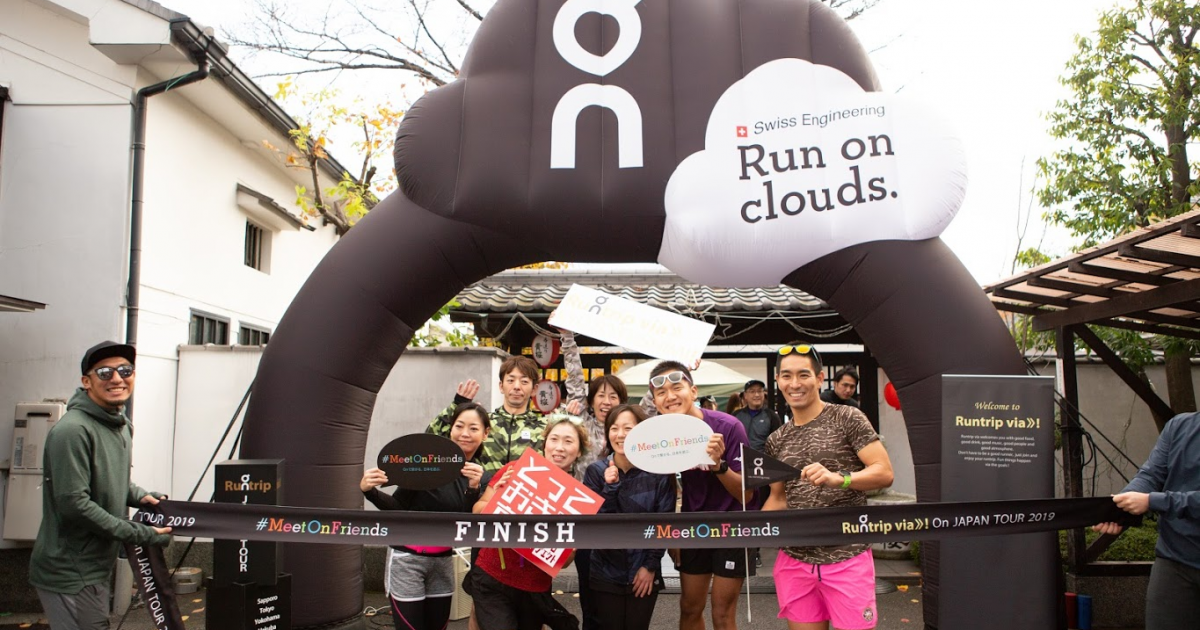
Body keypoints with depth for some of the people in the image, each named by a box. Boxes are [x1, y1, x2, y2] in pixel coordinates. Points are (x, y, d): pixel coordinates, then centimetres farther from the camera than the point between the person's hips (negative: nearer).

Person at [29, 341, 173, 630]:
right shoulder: (72, 430, -20)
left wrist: (139, 496, 2)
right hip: (70, 573, -9)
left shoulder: (123, 426, 10)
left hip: (95, 568, 9)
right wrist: (142, 535, -20)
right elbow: (73, 504, -24)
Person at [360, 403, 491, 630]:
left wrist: (474, 489, -23)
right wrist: (369, 491, -27)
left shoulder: (482, 477, 1)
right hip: (408, 558, -5)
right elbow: (397, 507, -10)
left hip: (443, 561, 5)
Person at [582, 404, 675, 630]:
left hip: (644, 573, 0)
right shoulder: (596, 471, -3)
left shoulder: (659, 472, -4)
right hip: (605, 573, 0)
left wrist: (650, 566, -6)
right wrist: (610, 487, -19)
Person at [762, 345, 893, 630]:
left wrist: (837, 478, -26)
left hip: (847, 558, -4)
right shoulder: (776, 441, 11)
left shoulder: (846, 418, -4)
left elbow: (884, 472, -9)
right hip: (794, 560, 4)